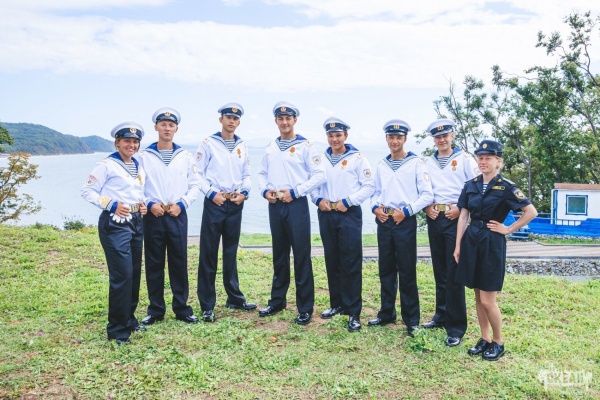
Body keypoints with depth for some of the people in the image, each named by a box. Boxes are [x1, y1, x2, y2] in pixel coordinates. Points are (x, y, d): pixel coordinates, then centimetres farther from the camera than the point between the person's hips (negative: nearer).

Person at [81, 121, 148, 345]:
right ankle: (118, 330, 4)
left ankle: (129, 320, 30)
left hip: (135, 223, 8)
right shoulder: (107, 165, -8)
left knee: (134, 274, 14)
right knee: (122, 275, -9)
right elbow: (87, 191, -9)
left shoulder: (138, 167, 14)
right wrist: (112, 204, -19)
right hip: (114, 224, -8)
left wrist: (142, 205, 4)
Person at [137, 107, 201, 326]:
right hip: (153, 217, 0)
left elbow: (195, 185, 6)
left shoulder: (186, 156, 6)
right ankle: (155, 310, 19)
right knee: (154, 264, 6)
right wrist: (149, 204, -11)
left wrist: (181, 204, -8)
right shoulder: (144, 156, 3)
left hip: (178, 216, 0)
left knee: (179, 263, 5)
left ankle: (182, 308, 18)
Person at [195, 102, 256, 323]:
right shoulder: (208, 143, -2)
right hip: (214, 203, -4)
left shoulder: (242, 146, 11)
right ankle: (207, 305, 7)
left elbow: (246, 174, 13)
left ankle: (234, 297, 26)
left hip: (235, 204, 4)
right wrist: (212, 194, -14)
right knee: (209, 254, -1)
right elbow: (198, 174, -4)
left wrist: (244, 192, -4)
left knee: (231, 252, 14)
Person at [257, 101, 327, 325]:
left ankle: (305, 308, 8)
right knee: (279, 255, 15)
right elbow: (262, 174, 18)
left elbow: (320, 175, -10)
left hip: (296, 205, -5)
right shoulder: (270, 147, 13)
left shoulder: (305, 146, -3)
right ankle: (277, 301, 27)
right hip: (275, 206, 6)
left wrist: (294, 191, -15)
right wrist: (265, 191, -2)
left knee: (301, 256, -2)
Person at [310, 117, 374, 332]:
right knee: (332, 261, 12)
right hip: (326, 215, 5)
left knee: (351, 263, -4)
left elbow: (369, 185, -6)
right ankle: (336, 304, 26)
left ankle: (353, 312, 4)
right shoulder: (321, 159, 11)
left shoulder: (357, 158, -2)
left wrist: (347, 201, -13)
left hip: (349, 214, -4)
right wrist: (318, 199, -5)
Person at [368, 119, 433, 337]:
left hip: (405, 221, -5)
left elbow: (427, 194, -7)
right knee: (386, 269, 12)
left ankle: (411, 319, 12)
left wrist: (406, 211, -15)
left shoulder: (416, 163, -3)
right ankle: (386, 313, 25)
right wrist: (375, 208, -2)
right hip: (384, 221, 5)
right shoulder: (381, 165, 12)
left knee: (407, 271, 0)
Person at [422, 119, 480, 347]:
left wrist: (461, 208, -14)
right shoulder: (428, 163, 13)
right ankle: (441, 315, 27)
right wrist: (426, 207, -2)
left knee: (454, 273, -5)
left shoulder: (464, 159, 0)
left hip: (456, 219, -5)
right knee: (439, 271, 13)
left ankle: (456, 327, 2)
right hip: (434, 218, 5)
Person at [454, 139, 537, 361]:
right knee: (478, 297, 12)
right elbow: (463, 216, 7)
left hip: (492, 243, -5)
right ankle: (485, 339, 26)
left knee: (487, 300, -2)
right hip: (471, 241, 5)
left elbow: (531, 212, -9)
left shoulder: (506, 187, -7)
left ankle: (498, 343, 19)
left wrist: (508, 229, -7)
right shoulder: (471, 185, 6)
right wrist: (458, 245, 5)